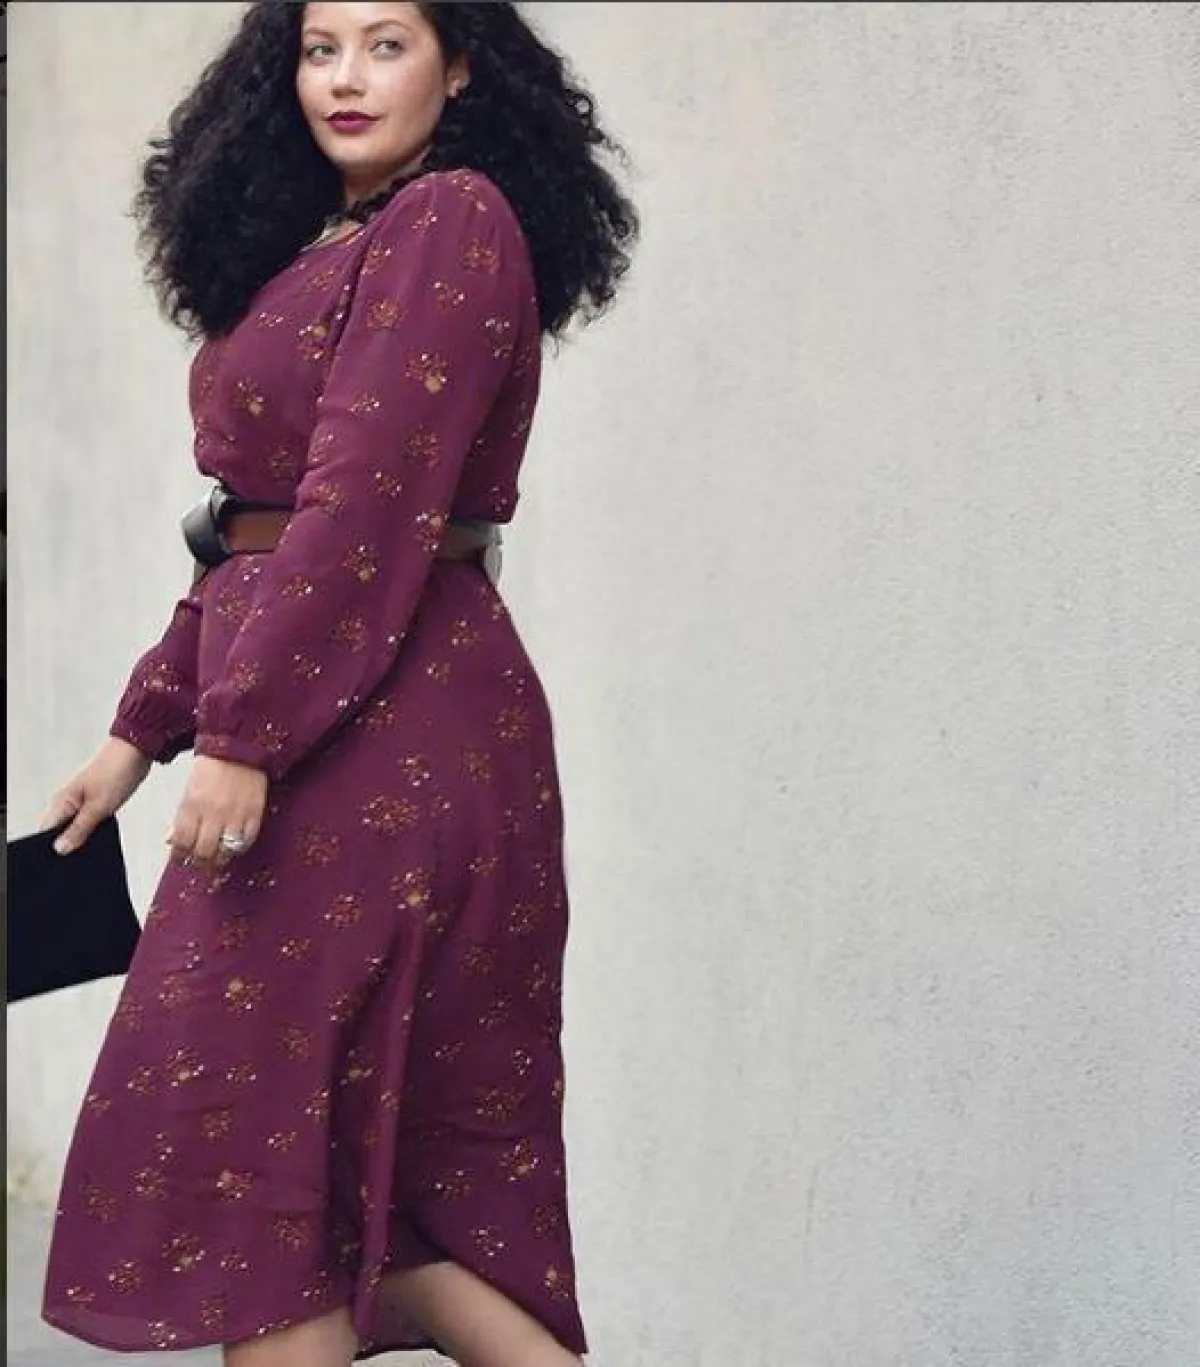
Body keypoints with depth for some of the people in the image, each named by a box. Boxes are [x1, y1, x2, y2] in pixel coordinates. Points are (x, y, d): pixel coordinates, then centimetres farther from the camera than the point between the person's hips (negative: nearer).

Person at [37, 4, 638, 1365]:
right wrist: (144, 728, 16)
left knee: (246, 1113, -4)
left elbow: (366, 504, -19)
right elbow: (251, 526, 18)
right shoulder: (320, 250, 18)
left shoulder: (449, 224, -11)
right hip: (319, 737, 9)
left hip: (386, 729, -9)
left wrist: (241, 731, -22)